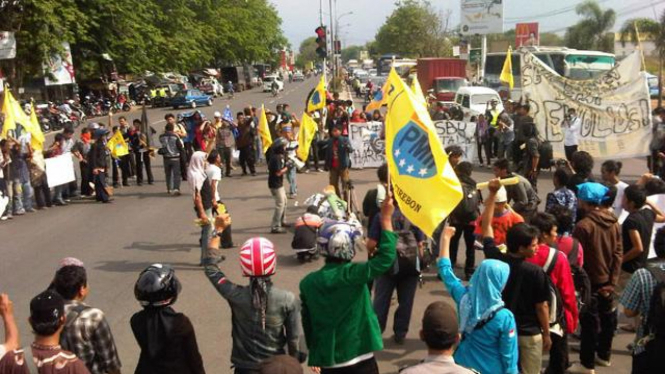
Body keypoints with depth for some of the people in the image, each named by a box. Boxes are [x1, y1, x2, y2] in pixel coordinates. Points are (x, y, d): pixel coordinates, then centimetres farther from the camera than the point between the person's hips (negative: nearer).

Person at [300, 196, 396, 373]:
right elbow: (386, 257, -14)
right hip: (359, 359, -4)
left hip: (327, 360, 4)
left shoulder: (308, 282, -2)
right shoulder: (353, 274, -17)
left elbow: (307, 323, 6)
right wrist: (386, 218, -11)